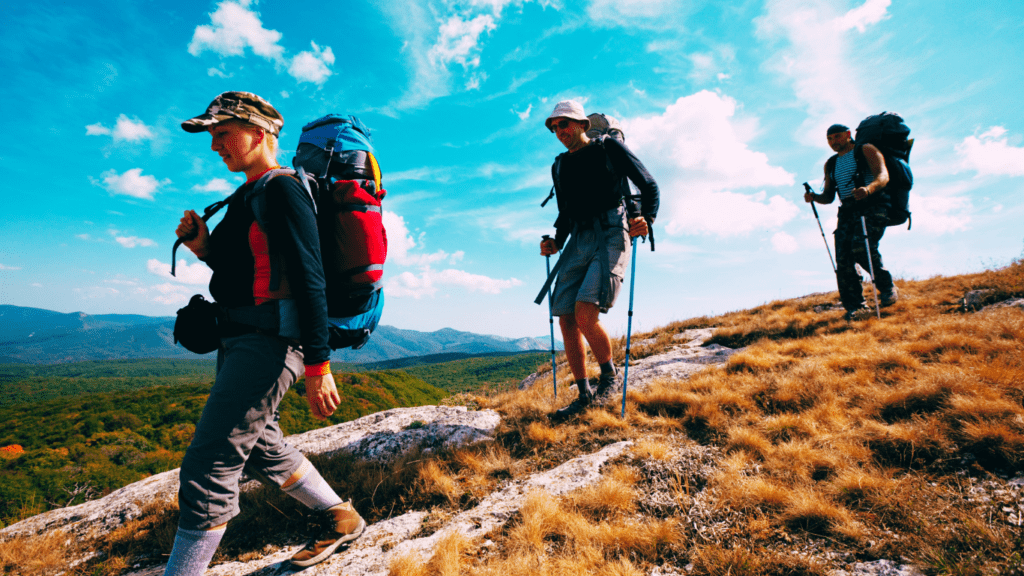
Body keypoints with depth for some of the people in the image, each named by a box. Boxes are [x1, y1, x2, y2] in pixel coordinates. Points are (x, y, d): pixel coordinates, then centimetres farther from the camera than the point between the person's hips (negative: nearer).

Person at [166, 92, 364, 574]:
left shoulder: (282, 191, -12)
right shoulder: (247, 195, 18)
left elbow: (308, 280, -19)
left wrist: (317, 366, -22)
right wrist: (205, 249, 5)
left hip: (268, 341, -11)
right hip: (241, 337, 11)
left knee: (209, 463, -9)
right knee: (261, 450, 19)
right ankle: (341, 518, 33)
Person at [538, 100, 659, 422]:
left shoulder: (610, 148, 7)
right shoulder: (560, 166, 22)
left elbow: (649, 186, 6)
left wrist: (646, 219, -12)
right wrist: (556, 243, 9)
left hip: (611, 234, -6)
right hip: (579, 241, 6)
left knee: (585, 314, -22)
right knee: (566, 319, -4)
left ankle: (609, 376, 4)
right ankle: (584, 394, 8)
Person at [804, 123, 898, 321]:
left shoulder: (866, 150, 6)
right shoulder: (831, 164, 23)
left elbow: (883, 175, -10)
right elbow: (829, 196, 22)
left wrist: (868, 188, -32)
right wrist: (814, 197, -2)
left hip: (873, 206, -5)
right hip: (847, 212, 5)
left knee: (861, 247, -27)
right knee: (843, 258, -10)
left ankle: (887, 288, -5)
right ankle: (855, 306, -5)